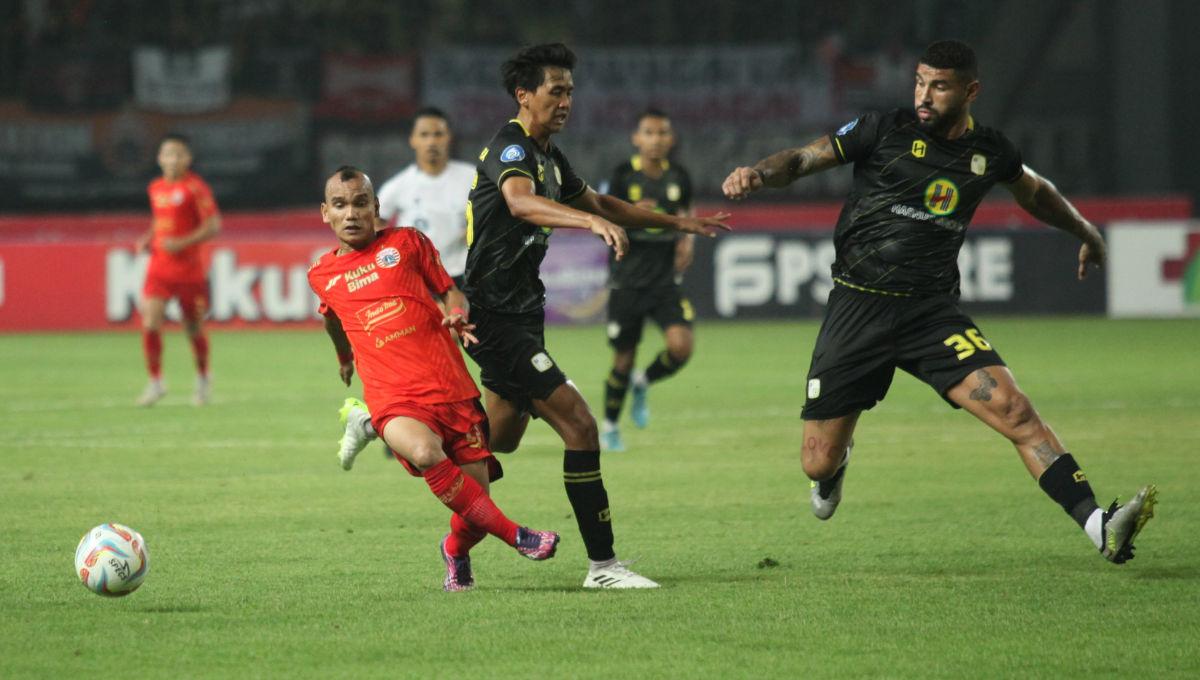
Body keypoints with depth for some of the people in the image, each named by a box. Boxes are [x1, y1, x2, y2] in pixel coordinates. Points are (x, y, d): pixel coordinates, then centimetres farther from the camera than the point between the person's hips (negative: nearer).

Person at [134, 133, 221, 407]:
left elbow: (213, 226, -13)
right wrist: (147, 239, 5)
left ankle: (202, 378, 33)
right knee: (150, 322, -13)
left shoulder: (196, 188, -10)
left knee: (194, 328, 8)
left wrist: (182, 243, -22)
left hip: (190, 268, -4)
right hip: (160, 266, 4)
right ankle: (155, 382, -2)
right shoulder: (155, 188, 9)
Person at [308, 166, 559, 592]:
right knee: (425, 452, -36)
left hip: (451, 388, 1)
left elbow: (449, 290, 17)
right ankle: (515, 536, -22)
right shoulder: (323, 276, 12)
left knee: (475, 502, -3)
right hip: (394, 399, -1)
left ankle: (455, 550, 36)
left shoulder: (407, 242, 8)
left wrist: (457, 314, -6)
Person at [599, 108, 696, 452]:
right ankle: (609, 425, 26)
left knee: (681, 347, -18)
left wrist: (688, 240, 1)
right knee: (624, 359, 3)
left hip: (666, 279, 2)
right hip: (627, 278, -2)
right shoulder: (623, 176, -7)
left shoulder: (679, 177, 3)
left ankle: (644, 383, 14)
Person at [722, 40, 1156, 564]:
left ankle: (1100, 528, -26)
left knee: (1014, 410, -21)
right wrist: (758, 173, -24)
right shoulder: (885, 131, -4)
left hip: (932, 310, 1)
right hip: (858, 304, -1)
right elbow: (803, 160, -3)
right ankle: (839, 463, 41)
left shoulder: (989, 152, 6)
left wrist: (1085, 232, 40)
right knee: (818, 462, 1)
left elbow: (1033, 190, 28)